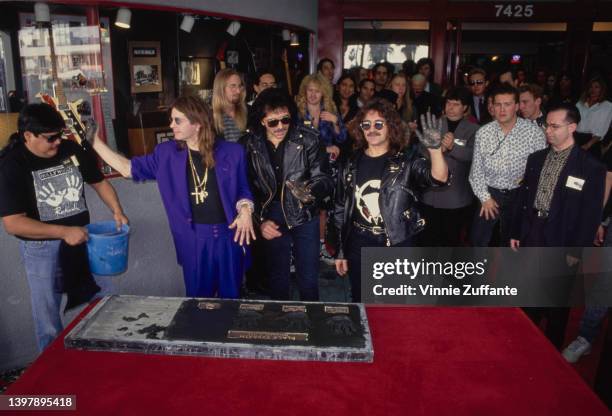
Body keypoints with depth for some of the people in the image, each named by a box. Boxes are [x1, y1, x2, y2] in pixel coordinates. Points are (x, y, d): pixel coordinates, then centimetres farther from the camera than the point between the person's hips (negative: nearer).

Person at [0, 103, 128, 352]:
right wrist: (63, 232, -25)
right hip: (42, 249, -4)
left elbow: (99, 182, 11)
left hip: (82, 240, 4)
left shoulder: (72, 150, -3)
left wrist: (117, 210, -4)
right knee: (48, 322, 11)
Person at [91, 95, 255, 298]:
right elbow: (129, 168, 6)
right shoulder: (167, 153, 1)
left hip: (229, 233, -1)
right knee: (198, 298, 15)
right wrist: (94, 141, 2)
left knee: (231, 297, 14)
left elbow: (243, 189, 5)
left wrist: (245, 210, -14)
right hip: (193, 237, 2)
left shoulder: (232, 152, -5)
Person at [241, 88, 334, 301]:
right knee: (277, 277, 16)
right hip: (271, 219, 1)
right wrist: (259, 221, -7)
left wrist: (311, 191, -35)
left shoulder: (308, 139, -11)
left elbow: (324, 178, -13)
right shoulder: (249, 145, -6)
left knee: (309, 277, 8)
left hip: (304, 215, -1)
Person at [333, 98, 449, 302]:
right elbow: (341, 210, 7)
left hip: (397, 247, -2)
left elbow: (438, 178, -24)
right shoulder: (352, 164, 2)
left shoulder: (406, 162, -5)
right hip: (358, 249, 2)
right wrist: (340, 252, 8)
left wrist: (435, 149, -43)